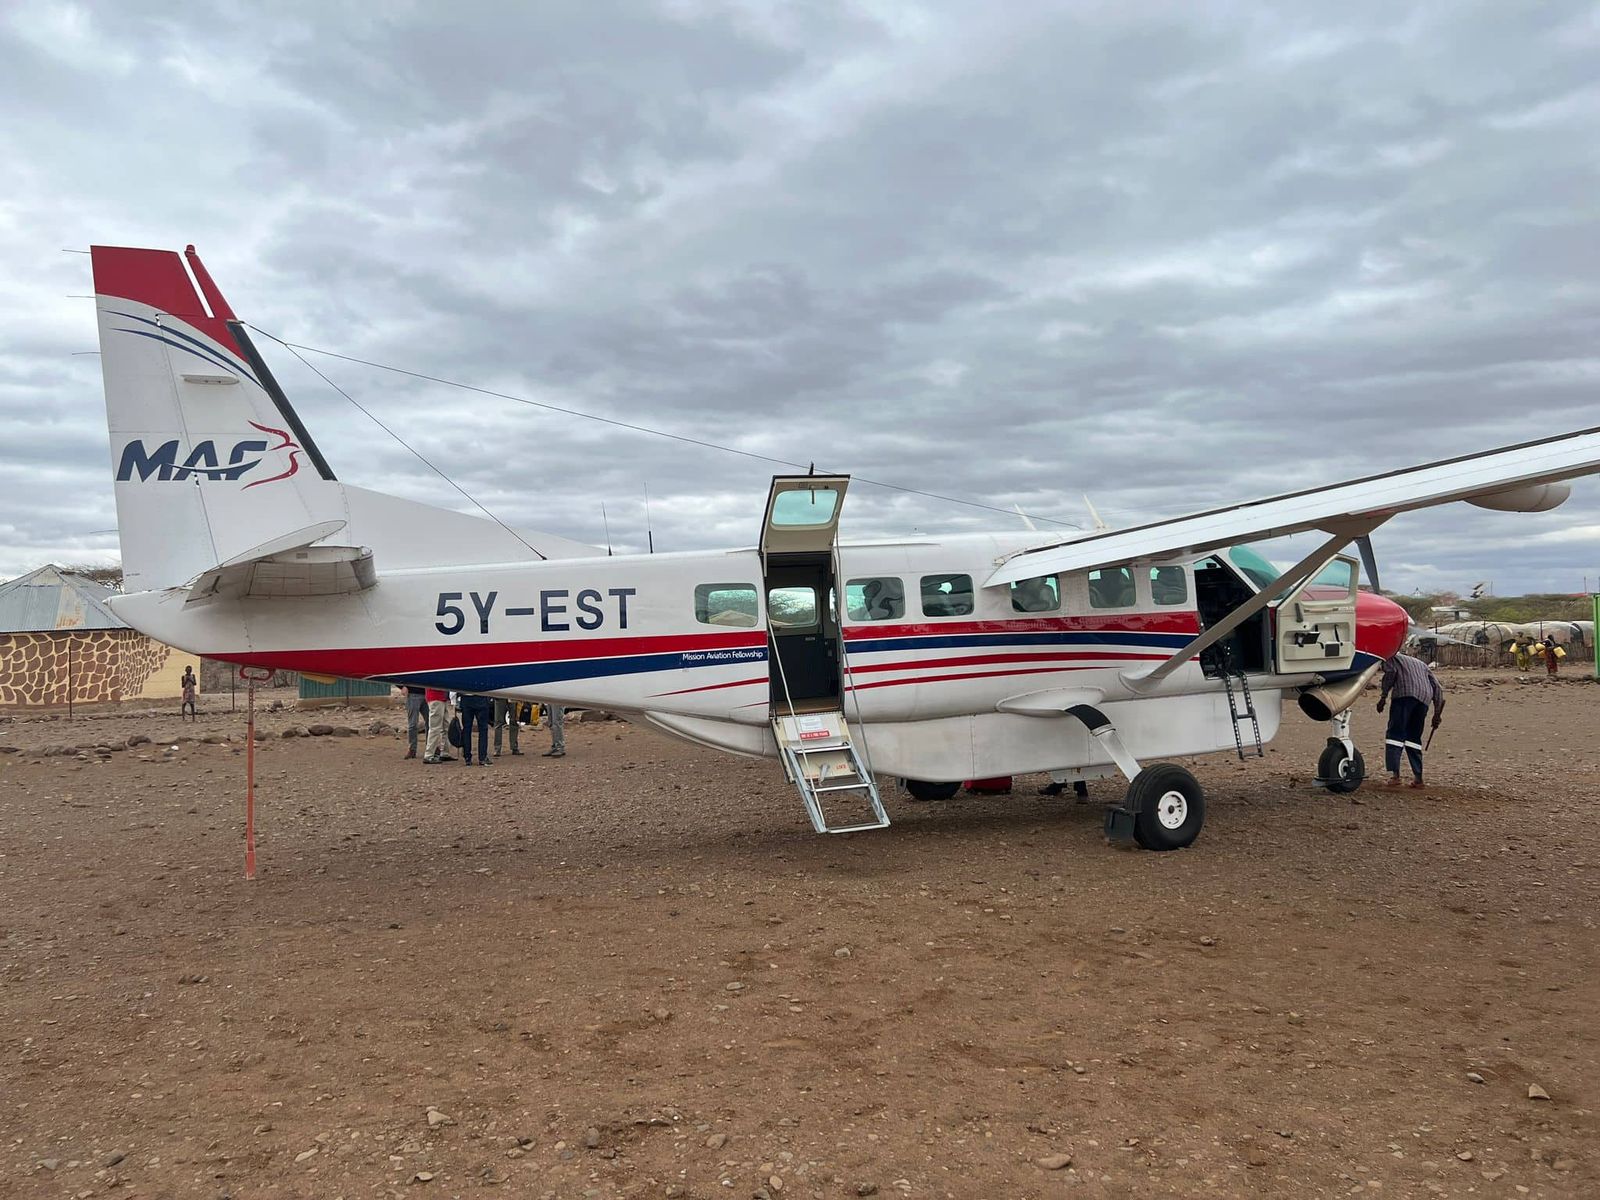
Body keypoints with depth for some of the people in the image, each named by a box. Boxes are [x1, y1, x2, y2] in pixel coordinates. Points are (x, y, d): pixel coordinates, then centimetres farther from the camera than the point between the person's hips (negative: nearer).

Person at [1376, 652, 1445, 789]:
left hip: (1405, 693, -6)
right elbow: (1437, 687, 25)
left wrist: (1383, 696, -5)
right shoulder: (1422, 665, 37)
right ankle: (1418, 778, 7)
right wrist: (1437, 714, 22)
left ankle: (1395, 775, -19)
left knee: (1394, 734, -7)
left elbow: (1390, 672, -1)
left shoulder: (1393, 658, 23)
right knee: (1414, 737, 15)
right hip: (1424, 697, 6)